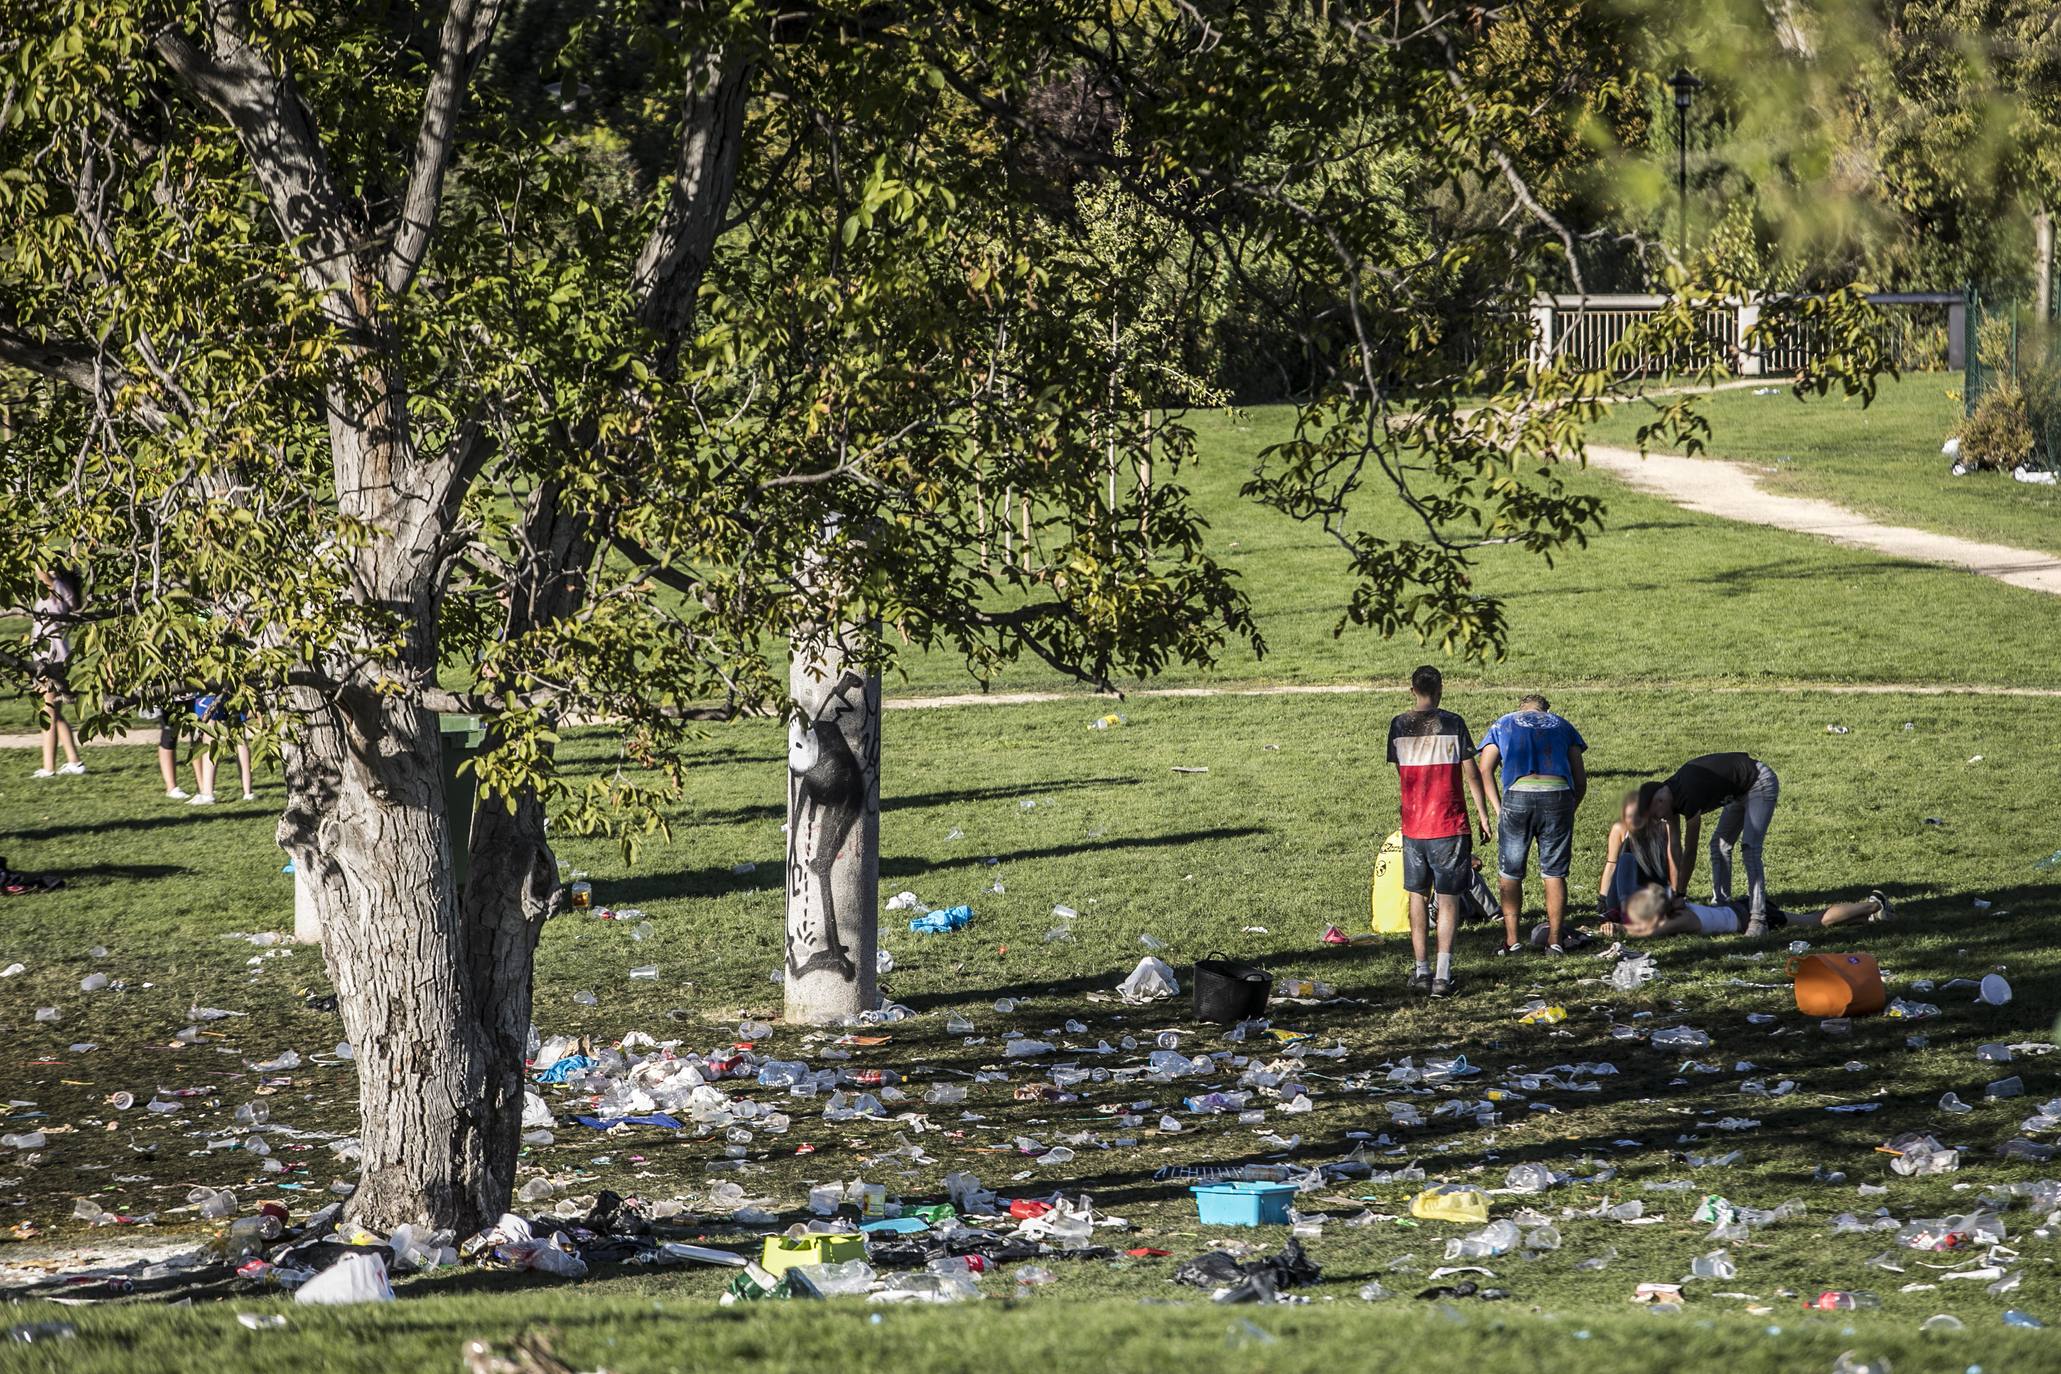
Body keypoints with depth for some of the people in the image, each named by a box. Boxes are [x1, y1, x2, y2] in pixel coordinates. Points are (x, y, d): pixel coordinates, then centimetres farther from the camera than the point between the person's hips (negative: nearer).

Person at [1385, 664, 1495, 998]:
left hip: (1412, 824, 3)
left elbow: (1399, 771, 10)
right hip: (1449, 824, -3)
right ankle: (1443, 975, -7)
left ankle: (1421, 971, 14)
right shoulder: (1452, 724, -8)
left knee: (1417, 895, 15)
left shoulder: (1398, 726, 1)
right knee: (1448, 898, 1)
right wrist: (1482, 814, 3)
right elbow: (1470, 772, -6)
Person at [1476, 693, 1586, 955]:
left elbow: (1485, 771, 7)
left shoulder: (1502, 725, 23)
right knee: (1554, 873, 9)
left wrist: (1498, 809, 7)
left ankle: (1511, 939, 6)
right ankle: (1554, 939, 7)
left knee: (1510, 873, 10)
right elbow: (1581, 779, 17)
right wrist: (1569, 811, 25)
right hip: (1558, 793, 1)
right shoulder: (1562, 725, 26)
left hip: (1518, 795, -1)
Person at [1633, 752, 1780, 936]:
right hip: (1740, 792, 10)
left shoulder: (1689, 797, -32)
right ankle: (1721, 906, 12)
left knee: (1749, 848, -17)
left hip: (1761, 783, -10)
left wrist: (1679, 896, -20)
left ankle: (1758, 919, -19)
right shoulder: (1669, 796, -6)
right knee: (1719, 845, 7)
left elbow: (1690, 852, -26)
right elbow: (1674, 848, -2)